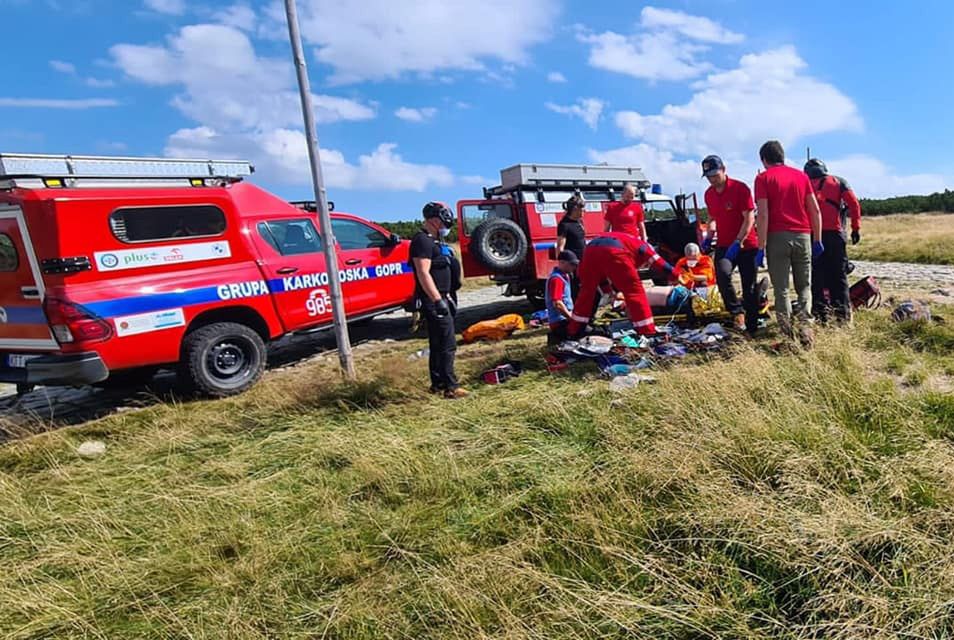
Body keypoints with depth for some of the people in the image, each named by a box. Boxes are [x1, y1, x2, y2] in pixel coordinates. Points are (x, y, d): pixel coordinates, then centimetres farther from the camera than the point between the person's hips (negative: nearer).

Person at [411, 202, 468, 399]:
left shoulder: (432, 241, 18)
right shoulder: (422, 241, -14)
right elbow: (423, 274, -22)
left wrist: (446, 296, 24)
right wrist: (438, 300, -25)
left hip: (439, 298, 11)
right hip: (433, 300, -11)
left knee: (437, 344, 14)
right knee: (447, 344, -10)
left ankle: (438, 383, 21)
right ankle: (450, 386, -6)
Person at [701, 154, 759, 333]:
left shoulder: (740, 188, -10)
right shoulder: (709, 194, 7)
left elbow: (749, 219, -13)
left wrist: (737, 242, -22)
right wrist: (709, 237, 4)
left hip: (747, 245, -3)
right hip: (724, 245, 3)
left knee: (749, 288, 2)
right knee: (722, 273, -27)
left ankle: (752, 328, 13)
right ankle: (737, 313, -12)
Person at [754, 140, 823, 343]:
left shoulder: (763, 178, 1)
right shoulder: (801, 175, 14)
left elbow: (763, 215, -9)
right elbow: (815, 210, 9)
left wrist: (761, 248, -9)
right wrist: (817, 240, 14)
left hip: (778, 236, -3)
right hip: (803, 235, 3)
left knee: (781, 288, 1)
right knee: (804, 286, 12)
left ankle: (787, 331, -5)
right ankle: (805, 324, -6)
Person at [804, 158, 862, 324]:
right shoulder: (839, 182, 13)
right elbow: (853, 203, 0)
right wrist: (856, 227, 3)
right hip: (834, 233, 0)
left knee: (817, 275, 4)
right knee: (838, 275, 6)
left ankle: (820, 313, 3)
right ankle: (842, 313, 5)